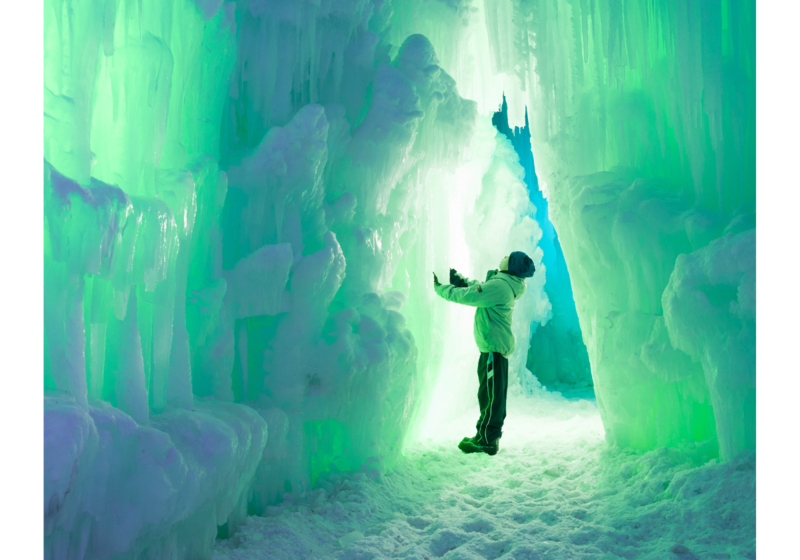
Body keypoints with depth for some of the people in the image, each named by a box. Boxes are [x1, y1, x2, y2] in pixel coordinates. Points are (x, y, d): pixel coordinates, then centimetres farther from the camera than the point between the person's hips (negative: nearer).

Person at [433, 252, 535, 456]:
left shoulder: (499, 286, -17)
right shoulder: (506, 285, 14)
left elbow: (468, 296, -19)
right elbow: (478, 289, 24)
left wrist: (440, 288, -7)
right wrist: (459, 279, 16)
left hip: (494, 346, -11)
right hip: (498, 346, 11)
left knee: (490, 394, -5)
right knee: (493, 394, 16)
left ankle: (487, 441, 0)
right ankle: (488, 437, 25)